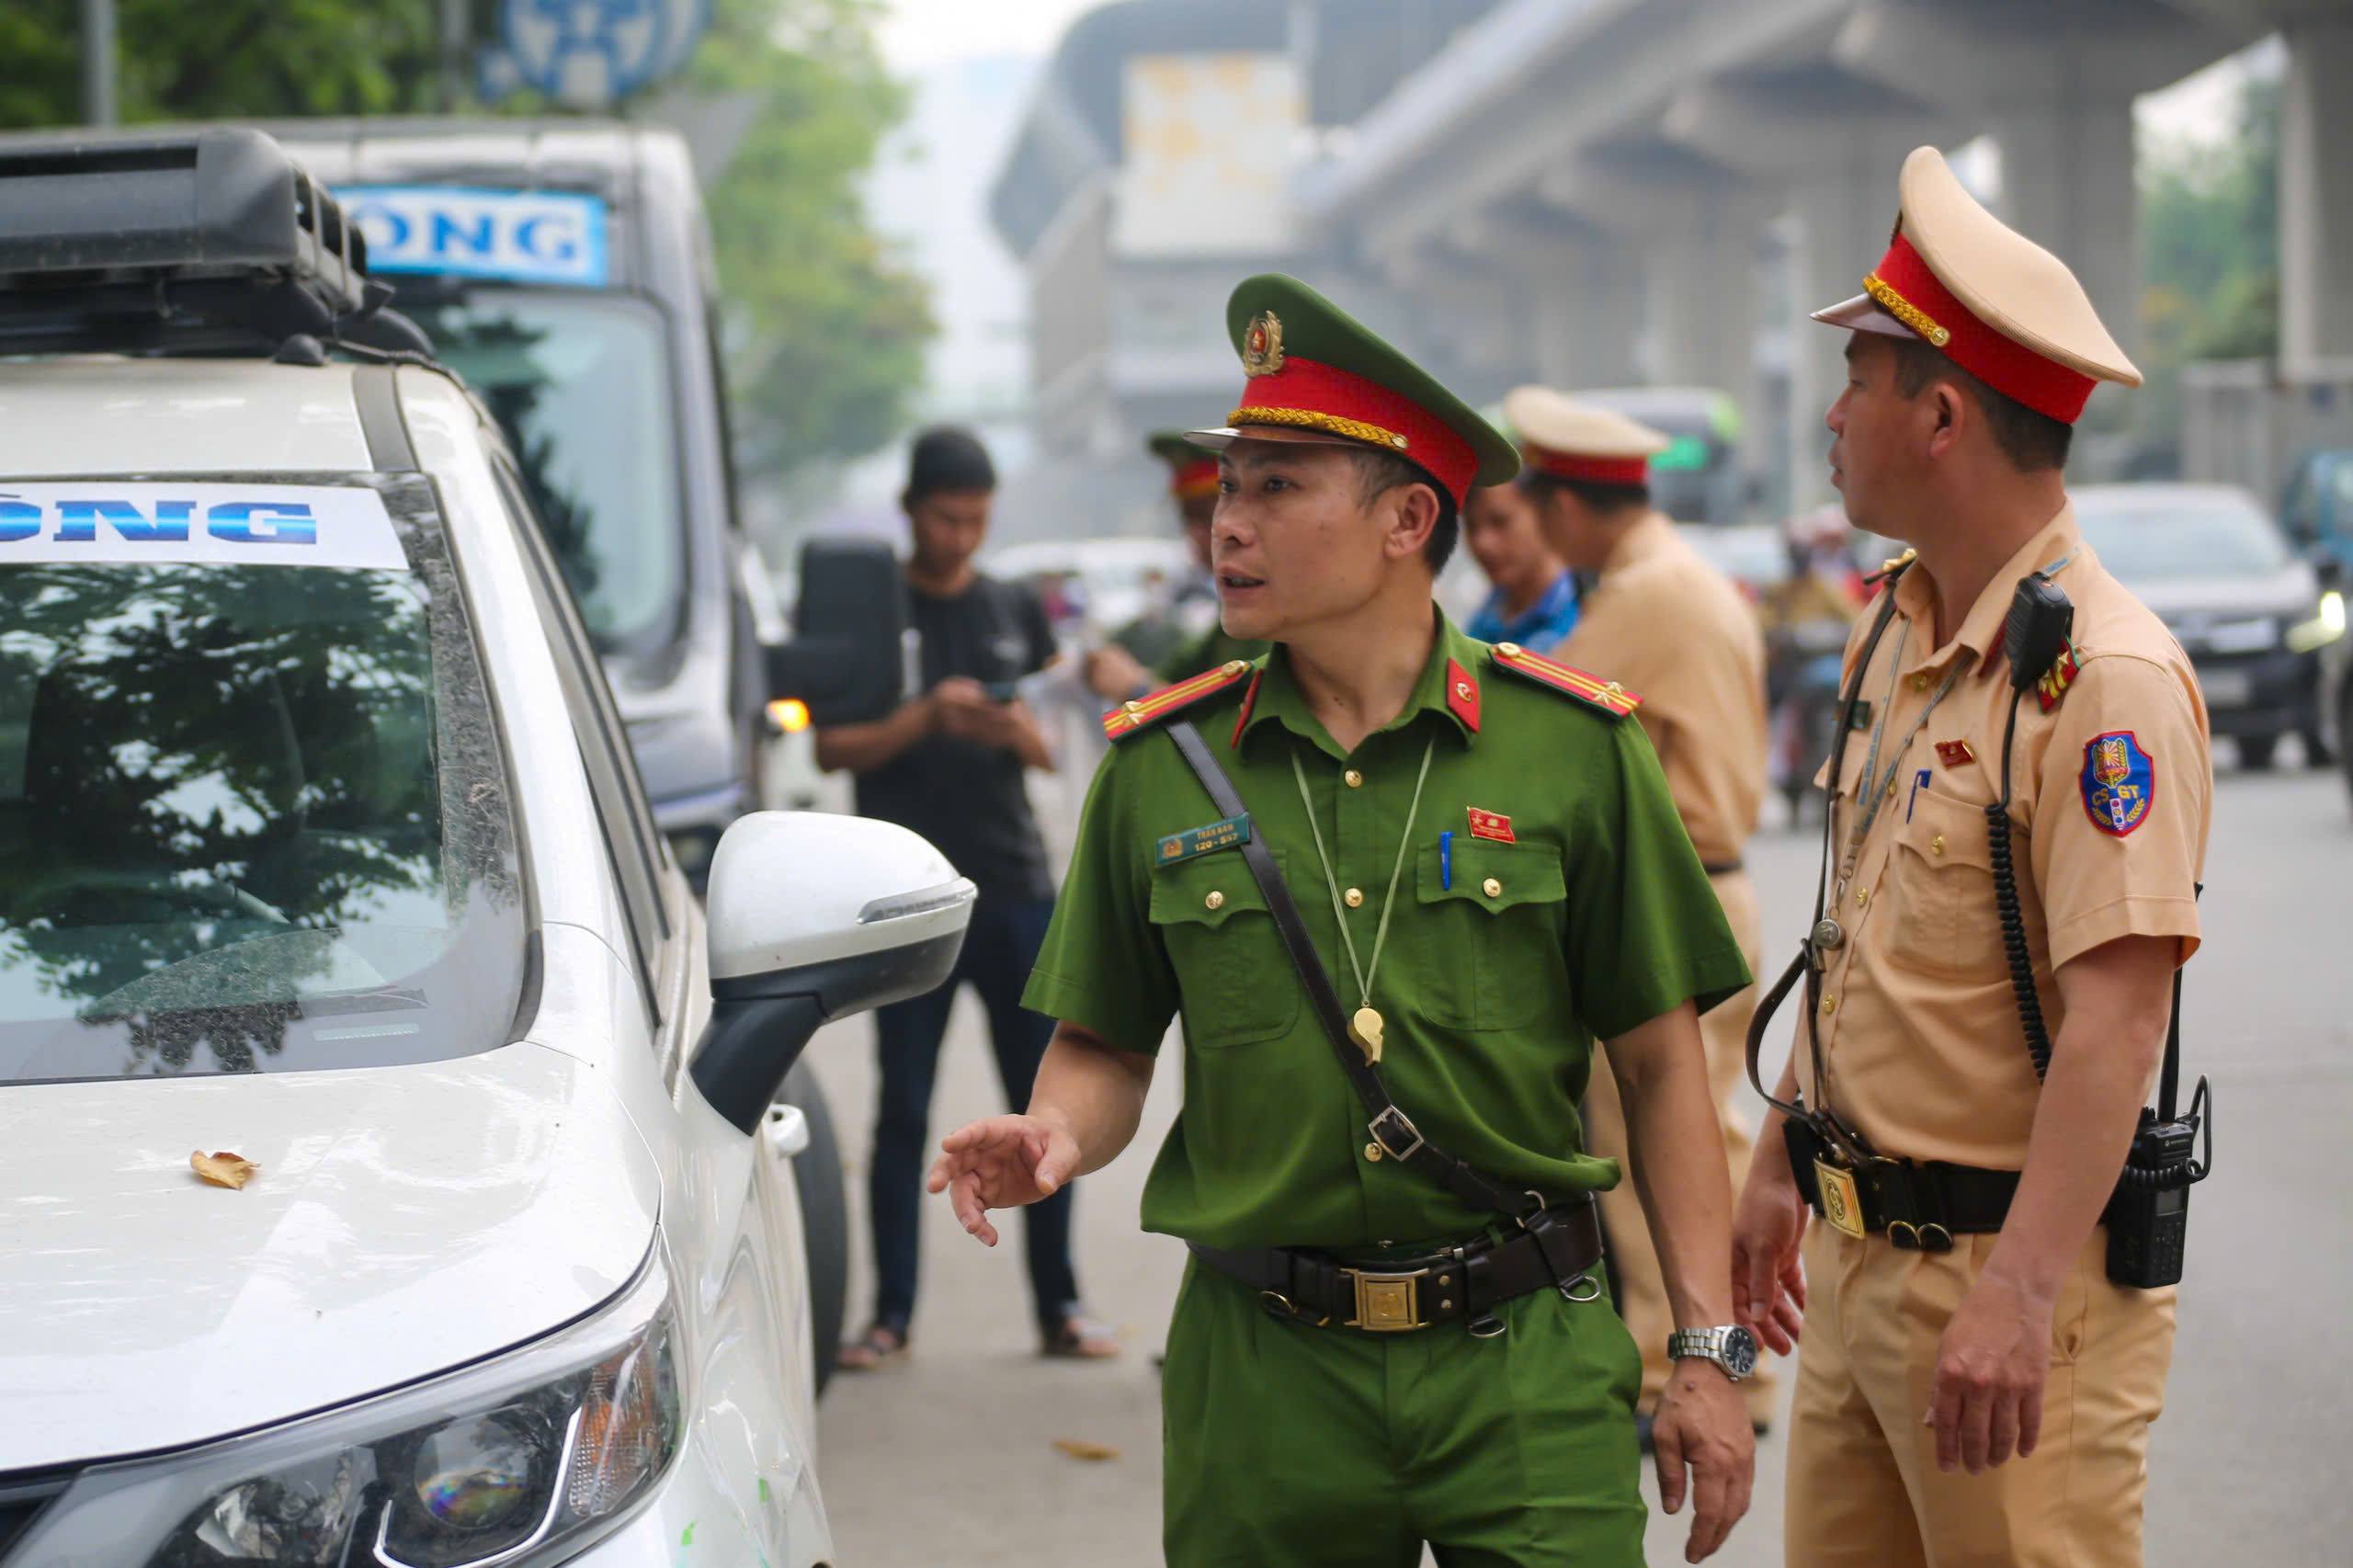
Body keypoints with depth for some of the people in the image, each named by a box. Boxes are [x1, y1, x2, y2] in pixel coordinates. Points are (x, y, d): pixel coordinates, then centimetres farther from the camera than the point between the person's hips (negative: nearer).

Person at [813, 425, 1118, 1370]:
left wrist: (1018, 732, -10)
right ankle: (890, 1314, 6)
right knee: (903, 1113, -1)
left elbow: (1050, 751, 13)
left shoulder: (1015, 612, 13)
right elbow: (832, 750, -3)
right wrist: (925, 718, -18)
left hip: (1017, 889, 3)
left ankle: (1060, 1306, 10)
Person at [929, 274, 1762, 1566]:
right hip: (1264, 1373, 1)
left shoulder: (1571, 746, -1)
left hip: (1526, 1363, -1)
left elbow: (1659, 1061, 2)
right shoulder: (1160, 766, 3)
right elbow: (1105, 1045, 10)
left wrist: (1707, 1351, -1)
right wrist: (1056, 1139, -13)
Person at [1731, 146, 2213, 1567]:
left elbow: (2117, 1015, -24)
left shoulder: (2105, 676, -18)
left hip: (2010, 1272, -8)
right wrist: (1786, 1161, 21)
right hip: (1860, 1246, 8)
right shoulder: (1894, 634, 11)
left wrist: (2018, 1293, -29)